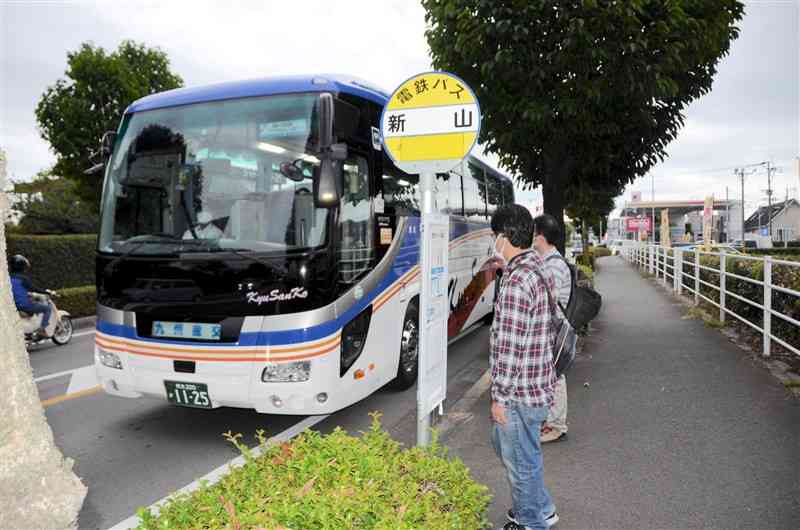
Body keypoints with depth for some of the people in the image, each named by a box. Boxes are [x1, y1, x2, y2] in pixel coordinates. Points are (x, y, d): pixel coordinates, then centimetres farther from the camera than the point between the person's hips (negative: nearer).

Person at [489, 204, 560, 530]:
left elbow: (509, 347, -24)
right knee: (504, 443, 27)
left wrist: (500, 397, -16)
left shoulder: (516, 282, -25)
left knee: (520, 461, 10)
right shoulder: (539, 268, 6)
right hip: (538, 381, 10)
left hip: (519, 392, -10)